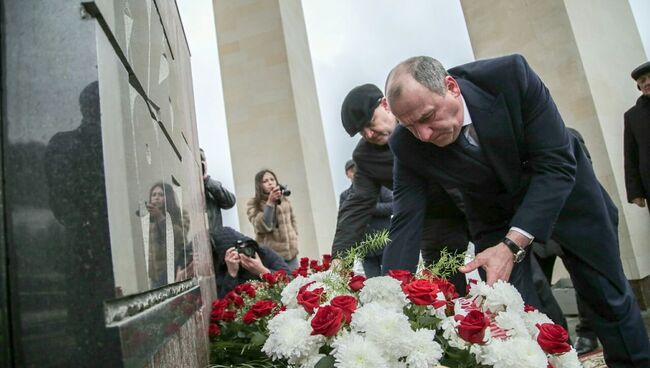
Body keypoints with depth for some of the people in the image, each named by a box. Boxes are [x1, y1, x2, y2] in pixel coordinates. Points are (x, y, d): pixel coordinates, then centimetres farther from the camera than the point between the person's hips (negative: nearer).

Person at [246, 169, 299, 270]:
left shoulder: (285, 200, 13)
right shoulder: (253, 204, -3)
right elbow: (262, 227, -16)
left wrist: (293, 239, 10)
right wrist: (270, 202, -21)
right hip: (270, 254, -5)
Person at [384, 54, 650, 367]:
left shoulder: (511, 75, -32)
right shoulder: (408, 147, -25)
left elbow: (557, 165, -31)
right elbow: (404, 227, -22)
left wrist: (511, 246, -40)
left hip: (562, 187, 0)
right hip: (493, 212, 1)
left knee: (607, 295, 11)